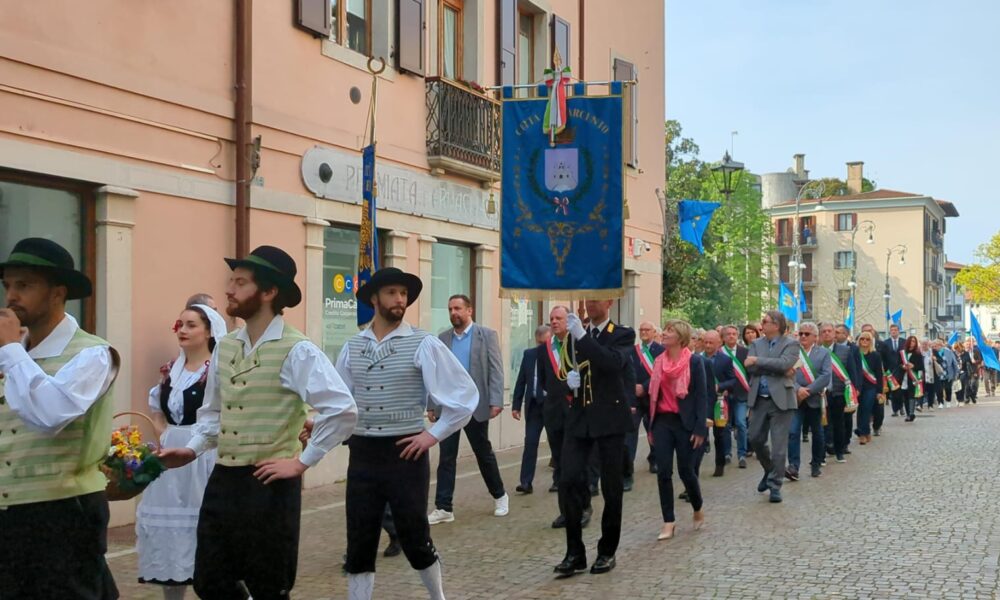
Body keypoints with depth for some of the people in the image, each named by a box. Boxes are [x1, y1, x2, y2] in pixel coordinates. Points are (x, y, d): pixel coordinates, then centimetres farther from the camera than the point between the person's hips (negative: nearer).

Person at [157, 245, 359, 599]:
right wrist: (193, 450, 6)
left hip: (269, 486, -6)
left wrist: (302, 462, -16)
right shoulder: (224, 348, 8)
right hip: (222, 482, 7)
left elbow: (342, 411, -21)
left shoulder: (296, 351, -14)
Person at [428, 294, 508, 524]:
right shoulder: (442, 338, 8)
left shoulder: (487, 335, -2)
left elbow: (496, 370, -6)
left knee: (484, 453, 10)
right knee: (446, 457, 1)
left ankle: (500, 496, 29)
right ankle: (443, 507, 4)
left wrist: (496, 401, -15)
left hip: (475, 405, -3)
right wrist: (431, 405, 5)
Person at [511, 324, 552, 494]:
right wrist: (516, 405, 4)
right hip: (534, 404, 2)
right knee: (530, 443, -3)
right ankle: (526, 482, -3)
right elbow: (521, 381, 8)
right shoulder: (529, 354, 5)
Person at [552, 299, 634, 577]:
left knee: (611, 487, 4)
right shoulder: (576, 334, 13)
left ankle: (607, 551, 18)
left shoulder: (623, 335, -1)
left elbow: (614, 363, -21)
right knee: (569, 482, -7)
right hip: (579, 417, 4)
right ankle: (575, 553, 1)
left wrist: (582, 336, -26)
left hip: (609, 417, -3)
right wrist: (569, 378, -5)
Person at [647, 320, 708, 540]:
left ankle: (698, 509, 31)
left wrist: (700, 429, -13)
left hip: (684, 422, -4)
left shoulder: (695, 361, -7)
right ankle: (668, 522, 5)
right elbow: (654, 394, 12)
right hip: (662, 421, 4)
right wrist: (650, 426, 10)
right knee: (663, 472, -1)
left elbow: (702, 395, -8)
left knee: (686, 470, 4)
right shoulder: (659, 361, 7)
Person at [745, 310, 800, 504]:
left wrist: (757, 360, -15)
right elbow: (750, 367, -5)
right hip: (759, 399, 5)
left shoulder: (790, 345, -3)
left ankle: (775, 485, 8)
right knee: (755, 439, 11)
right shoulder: (756, 344, 9)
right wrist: (777, 370, -14)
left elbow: (783, 364, -21)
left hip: (780, 399, -5)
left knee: (779, 445, -1)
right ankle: (769, 471, 36)